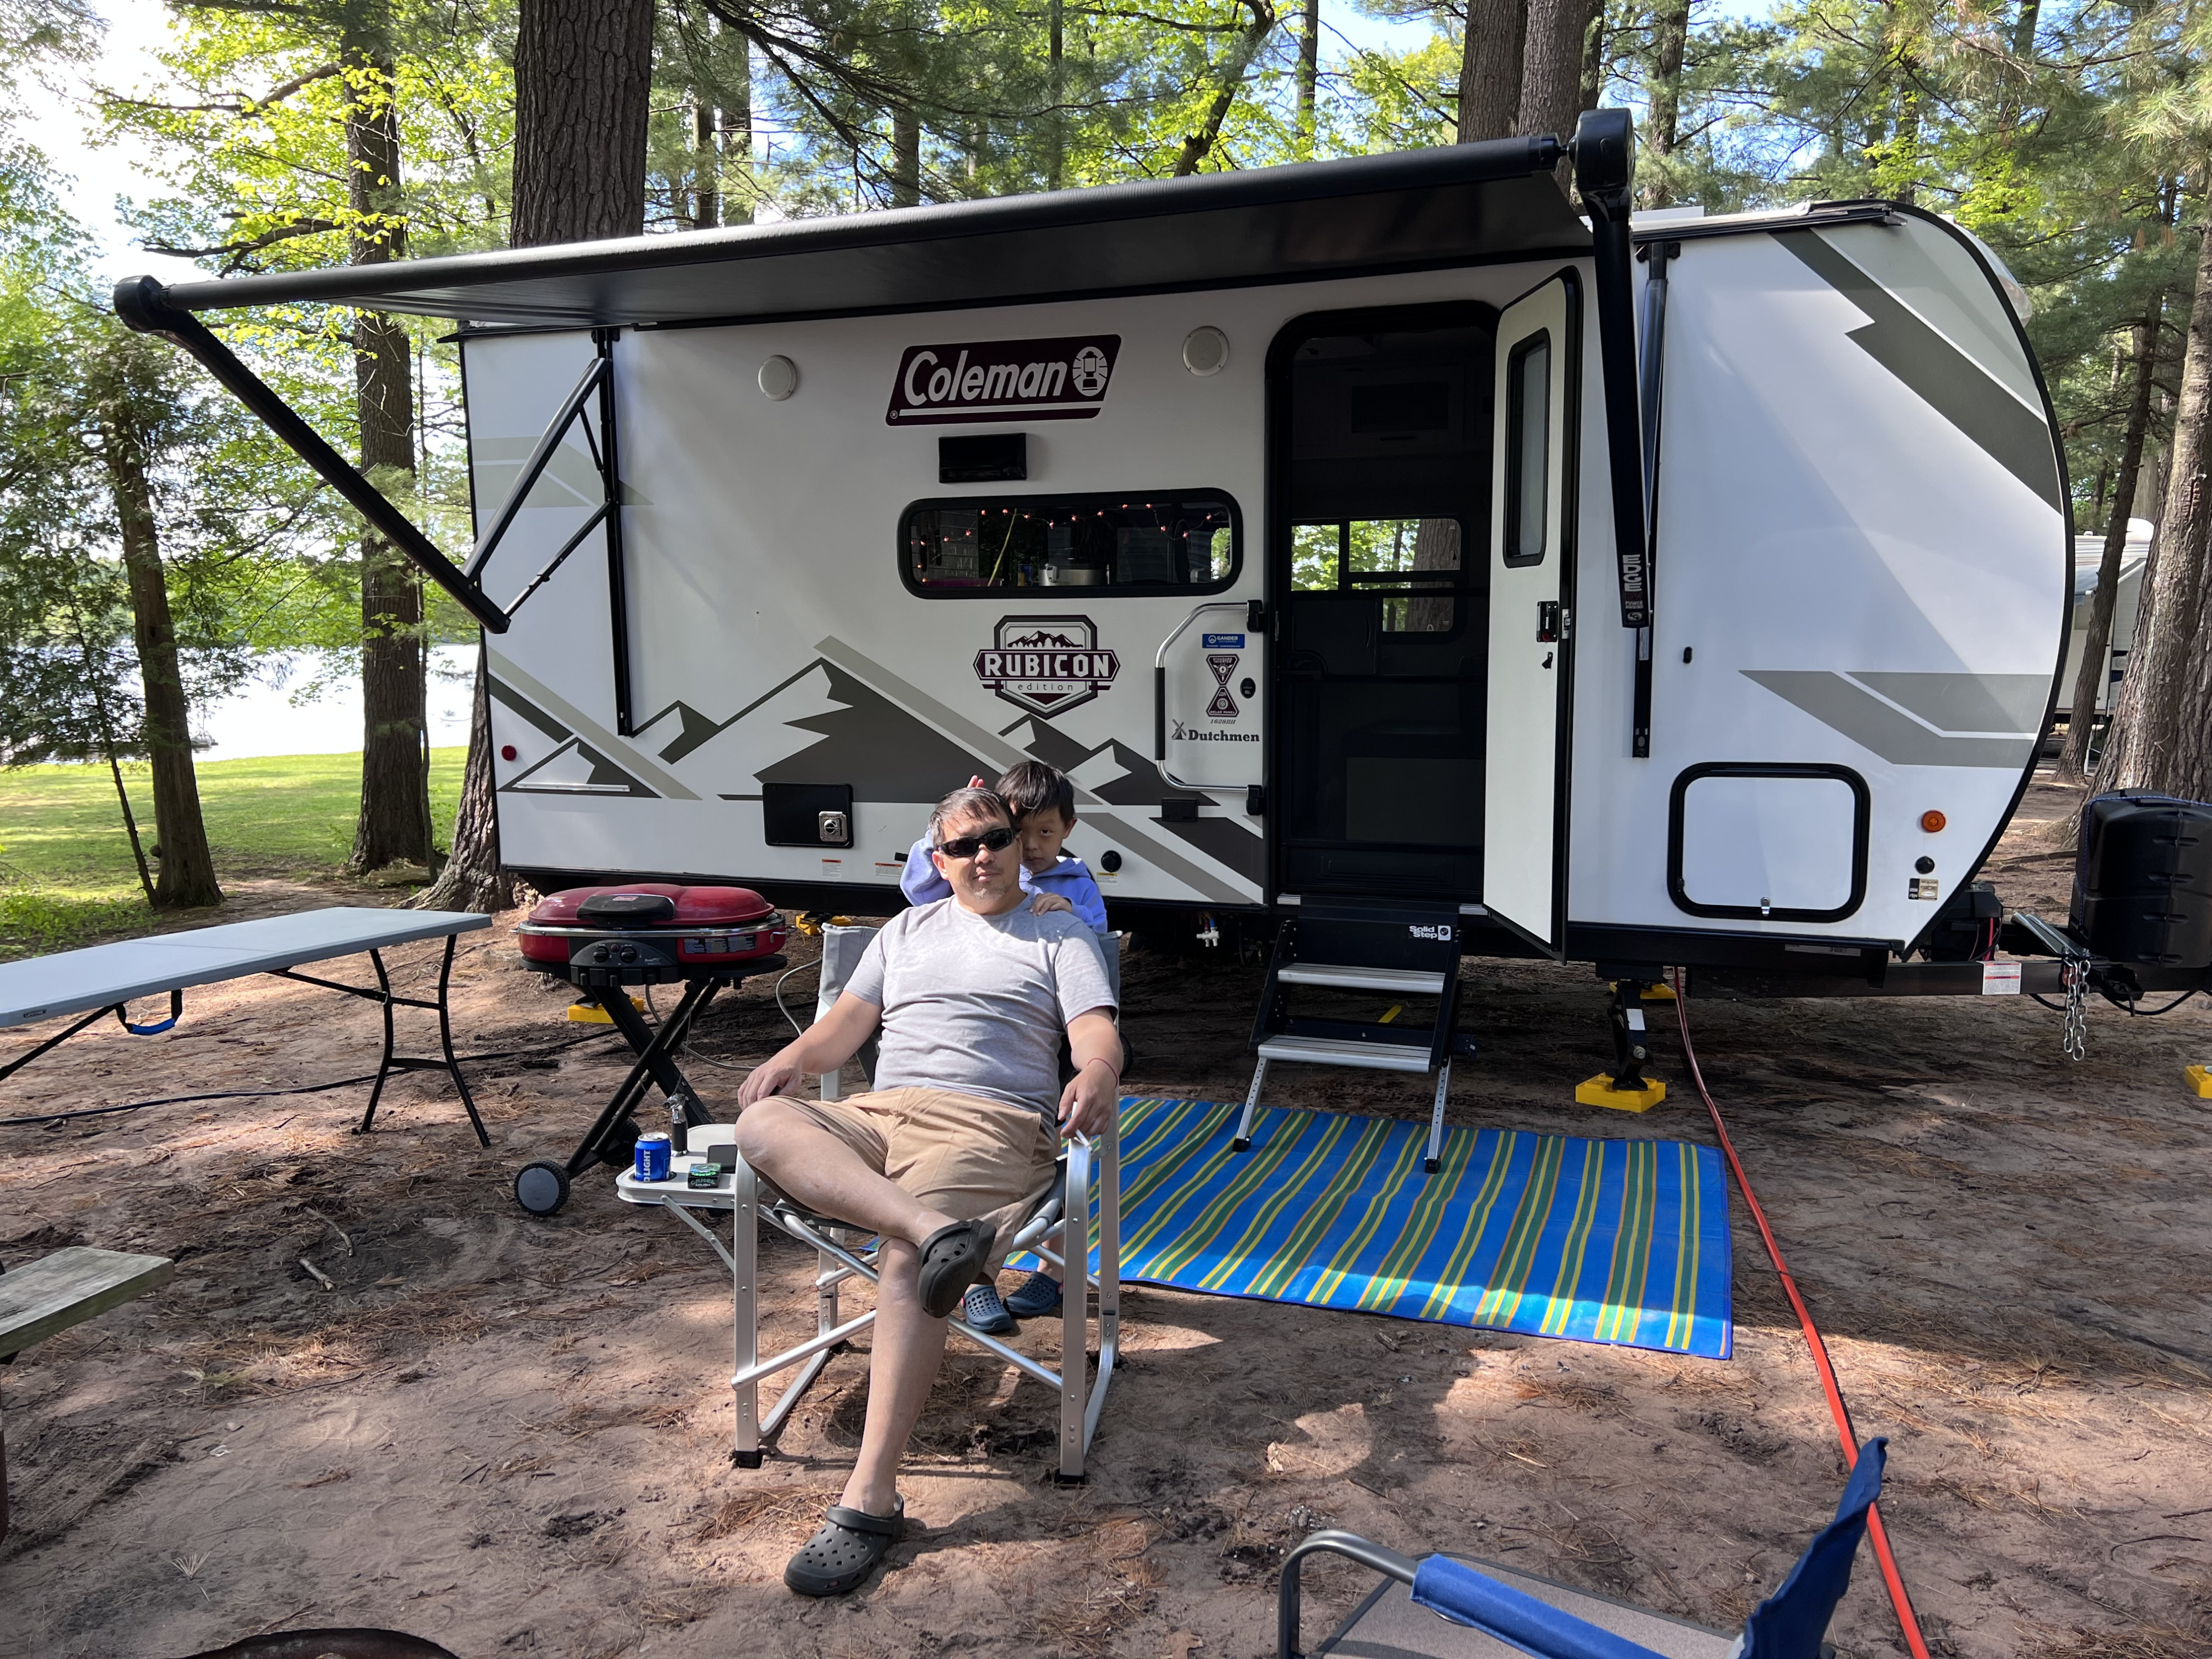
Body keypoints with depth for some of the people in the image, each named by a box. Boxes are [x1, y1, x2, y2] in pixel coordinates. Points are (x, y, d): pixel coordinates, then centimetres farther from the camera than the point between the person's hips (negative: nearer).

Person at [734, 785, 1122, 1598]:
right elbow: (848, 1021, 21)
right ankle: (936, 1228, -45)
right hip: (876, 1114, 4)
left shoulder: (1061, 936, 16)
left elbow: (1096, 1032, 3)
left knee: (907, 1261, -33)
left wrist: (1098, 1073, -23)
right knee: (762, 1122, -28)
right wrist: (791, 1058, -2)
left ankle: (870, 1497, -31)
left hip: (989, 1124, -4)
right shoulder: (908, 929, 28)